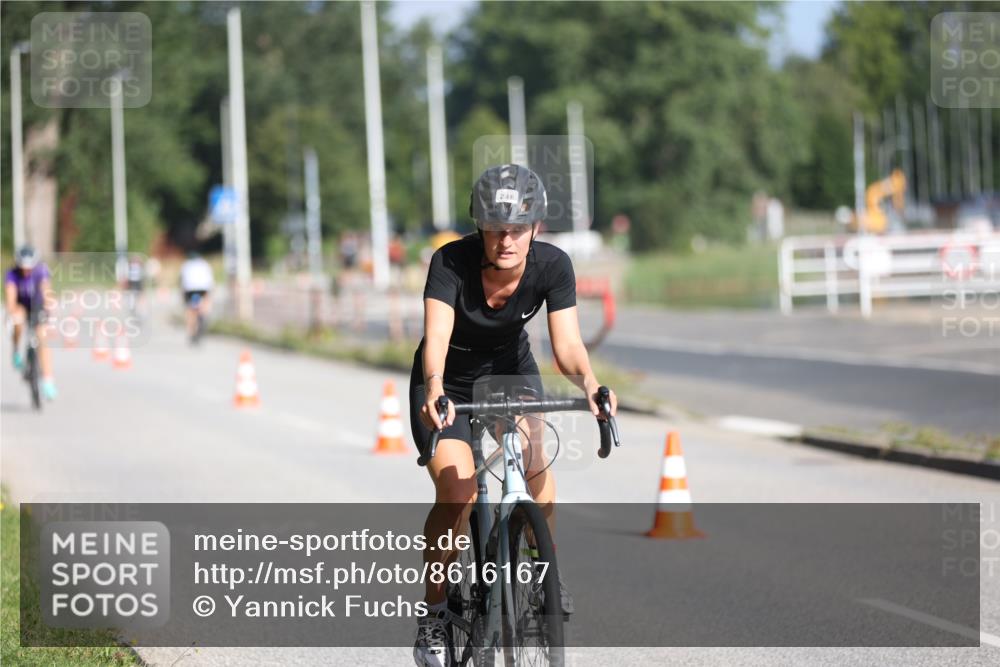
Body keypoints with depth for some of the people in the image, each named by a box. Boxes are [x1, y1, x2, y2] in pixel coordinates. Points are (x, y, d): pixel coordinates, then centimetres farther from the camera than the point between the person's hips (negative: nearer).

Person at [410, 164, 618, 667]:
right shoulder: (451, 262, -30)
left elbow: (567, 344, -27)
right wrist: (435, 390, -60)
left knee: (532, 451, -26)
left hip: (510, 370, 3)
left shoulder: (552, 266, -22)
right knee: (457, 491, -22)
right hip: (447, 382, -3)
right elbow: (436, 336, -40)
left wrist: (589, 382, -48)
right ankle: (434, 612, -3)